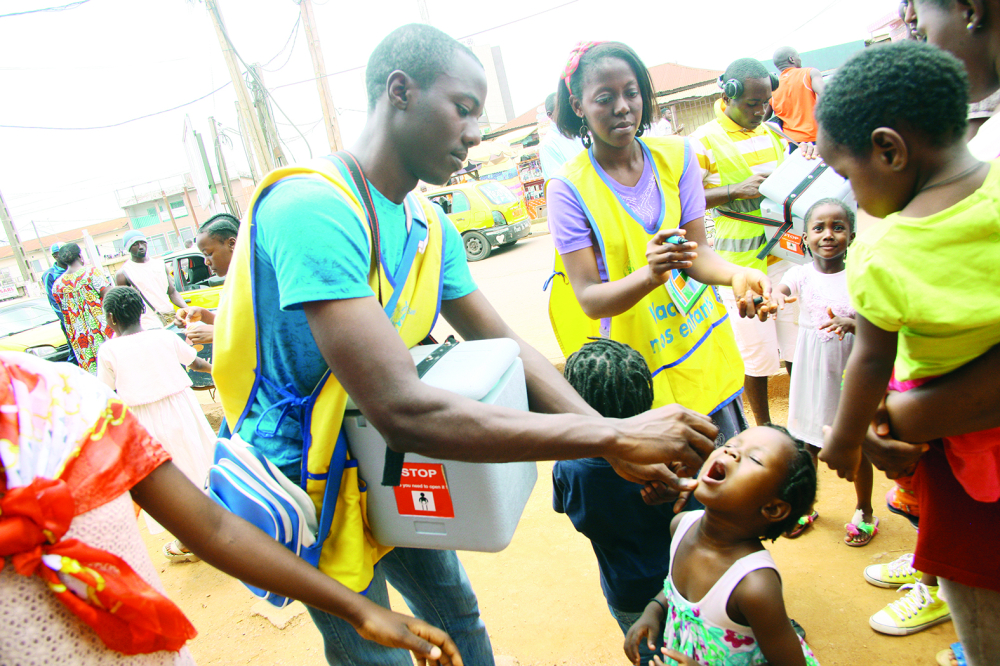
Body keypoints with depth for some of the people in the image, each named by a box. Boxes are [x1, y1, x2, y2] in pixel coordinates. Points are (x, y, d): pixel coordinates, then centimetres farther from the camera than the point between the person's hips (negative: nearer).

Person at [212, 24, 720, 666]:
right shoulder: (312, 209, -30)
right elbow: (402, 410, -39)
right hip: (307, 483, -7)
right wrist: (610, 436, -36)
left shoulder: (429, 226, -1)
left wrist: (617, 439, -15)